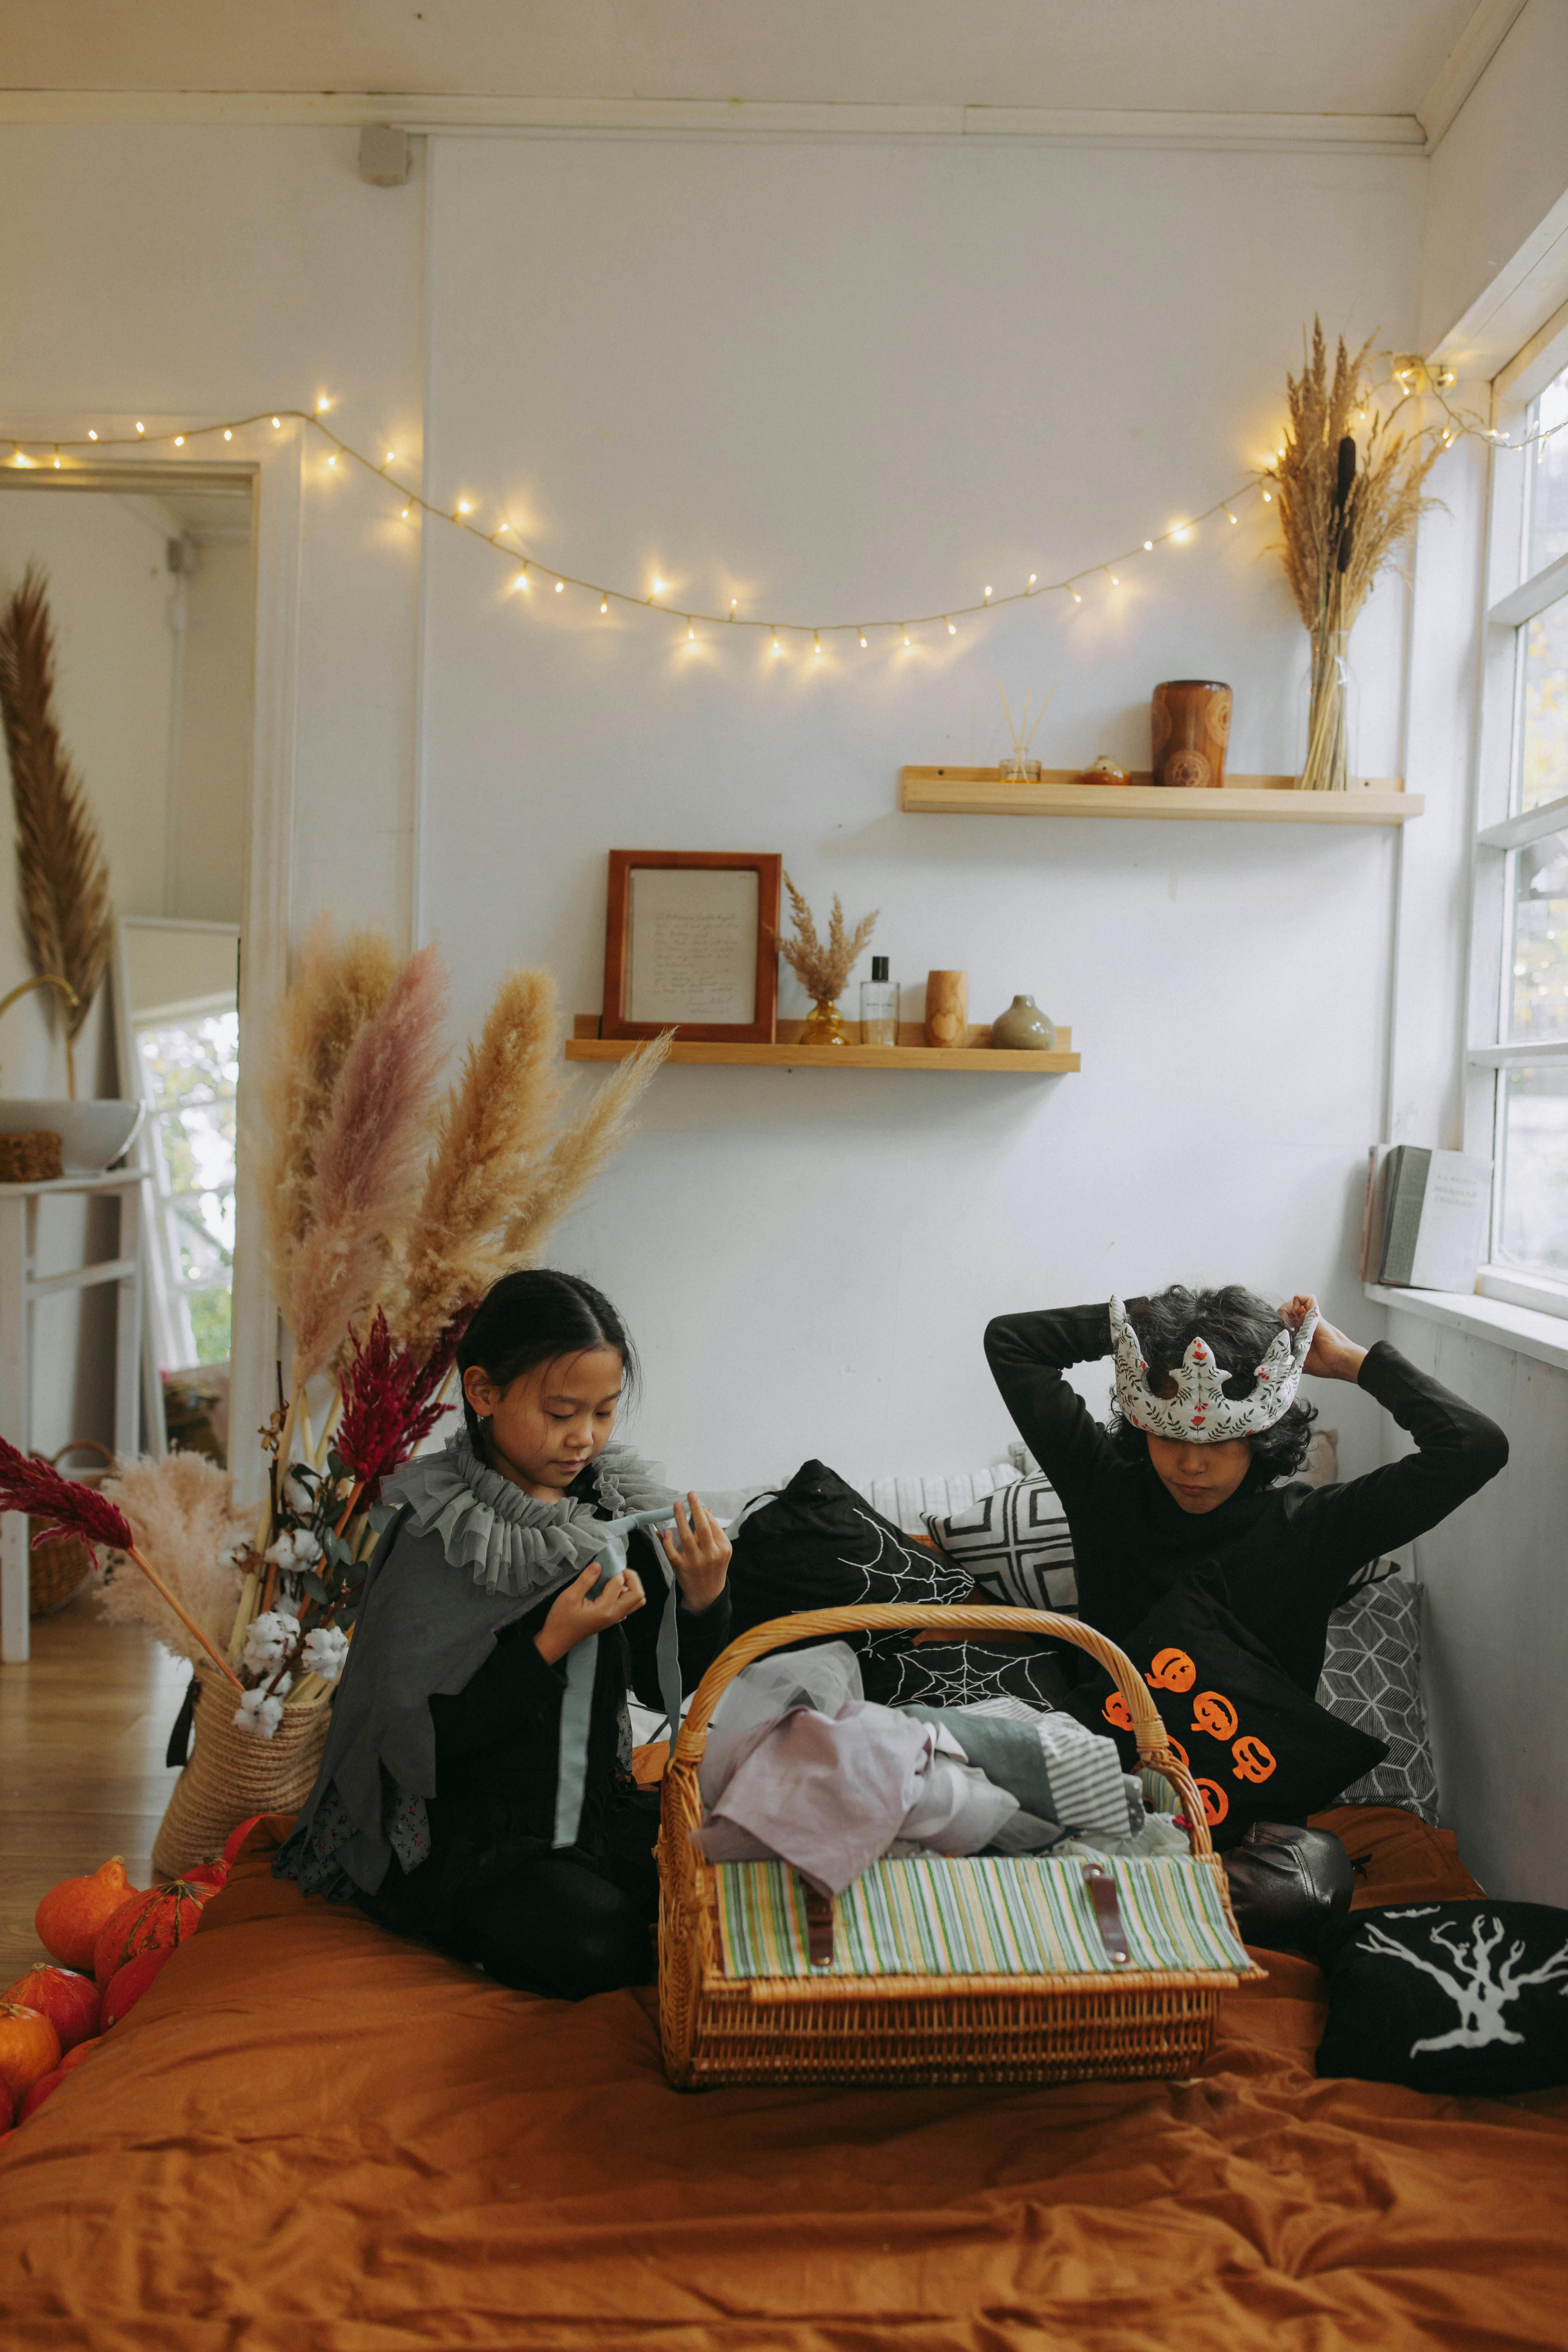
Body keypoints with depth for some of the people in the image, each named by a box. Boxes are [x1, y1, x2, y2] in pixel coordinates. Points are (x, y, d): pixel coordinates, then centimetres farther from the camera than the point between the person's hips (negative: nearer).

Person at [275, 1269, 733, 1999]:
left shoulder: (616, 1508, 0)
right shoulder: (434, 1537, -15)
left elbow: (666, 1687, 6)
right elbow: (427, 1738, -18)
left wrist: (704, 1600, -13)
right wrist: (553, 1644, -26)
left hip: (599, 1806, 5)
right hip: (468, 1830, -5)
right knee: (589, 1946, -25)